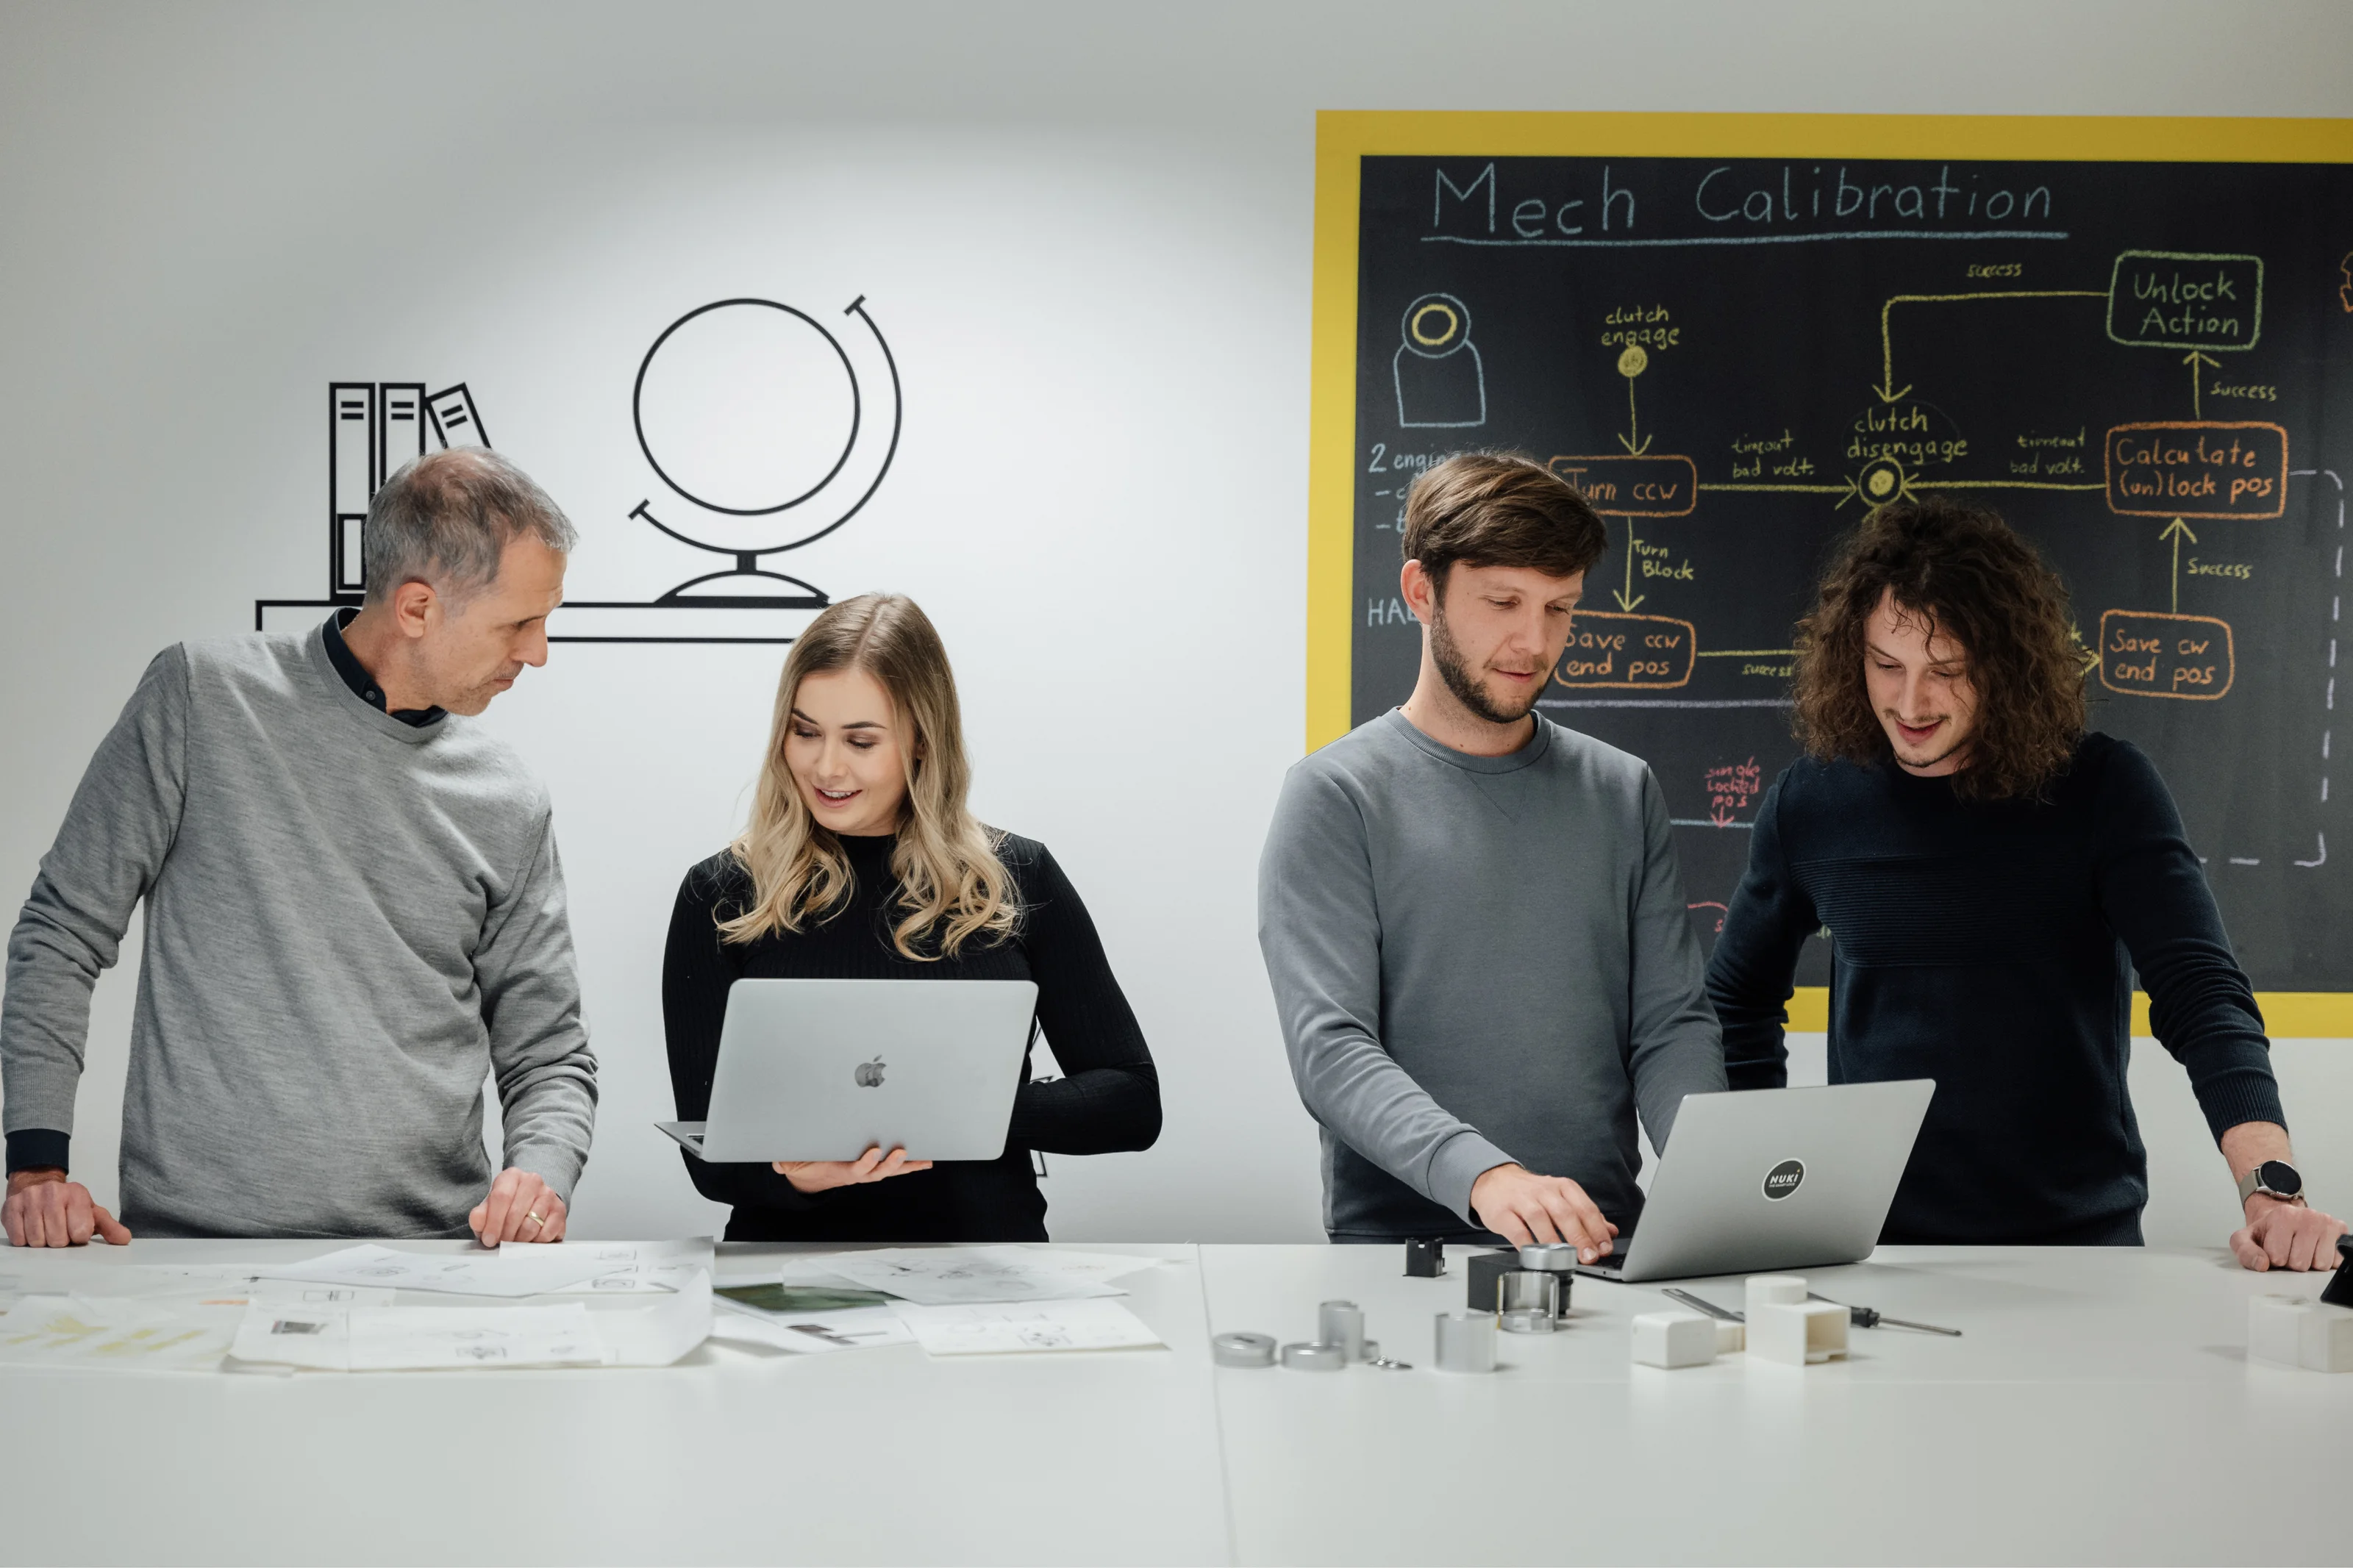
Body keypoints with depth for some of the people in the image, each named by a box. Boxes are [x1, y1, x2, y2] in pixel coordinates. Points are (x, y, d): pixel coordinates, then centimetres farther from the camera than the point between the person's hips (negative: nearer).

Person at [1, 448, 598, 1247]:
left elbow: (549, 1057, 15)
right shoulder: (200, 695, 2)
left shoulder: (510, 806, 10)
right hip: (195, 1239, -2)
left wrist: (541, 1174, -6)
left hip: (429, 1252, 3)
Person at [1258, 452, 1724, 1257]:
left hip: (1602, 1243, 4)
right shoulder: (1337, 796, 0)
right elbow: (1330, 1049, -11)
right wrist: (1484, 1175, -27)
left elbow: (1671, 1025, 11)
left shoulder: (1624, 794, 15)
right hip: (1399, 1242, -4)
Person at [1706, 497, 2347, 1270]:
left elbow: (2202, 995, -10)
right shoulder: (1811, 803, 3)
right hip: (1870, 1247, 1)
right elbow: (1737, 1001, 19)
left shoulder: (2102, 787, -3)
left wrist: (2271, 1186, -24)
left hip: (2078, 1240, -1)